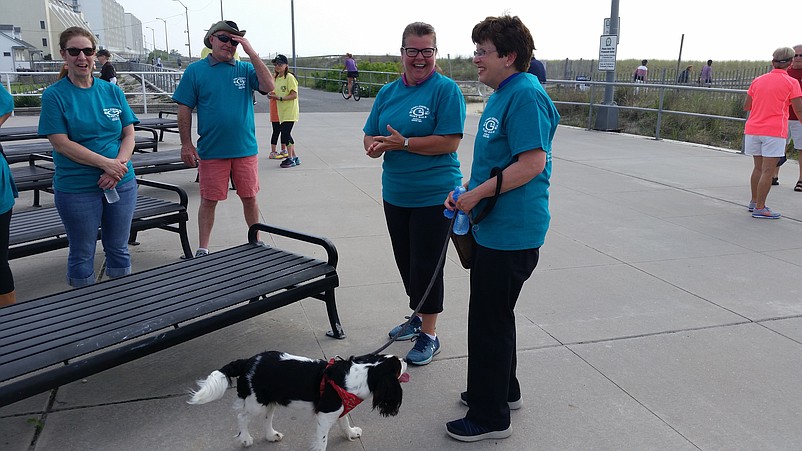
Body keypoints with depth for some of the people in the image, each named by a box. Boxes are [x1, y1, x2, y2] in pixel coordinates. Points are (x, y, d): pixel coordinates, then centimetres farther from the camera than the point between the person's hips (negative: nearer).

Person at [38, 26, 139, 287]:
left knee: (118, 248, 13)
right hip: (76, 188, -3)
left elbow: (129, 134, 4)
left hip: (122, 184, 3)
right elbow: (61, 143, -11)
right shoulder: (54, 95, -4)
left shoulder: (113, 91, 6)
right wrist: (107, 163, -19)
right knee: (82, 254, 9)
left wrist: (119, 167, -14)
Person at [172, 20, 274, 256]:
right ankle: (202, 249, 19)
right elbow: (184, 109, 2)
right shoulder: (195, 70, 2)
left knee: (249, 197, 10)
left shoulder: (245, 69, 6)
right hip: (211, 150, -1)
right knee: (209, 200, 6)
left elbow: (268, 86, -10)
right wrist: (186, 144, -3)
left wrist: (251, 53, -13)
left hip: (245, 148, 2)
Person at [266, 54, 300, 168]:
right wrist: (272, 95, 0)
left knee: (285, 133, -10)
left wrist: (279, 98, -22)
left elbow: (294, 95, -17)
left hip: (290, 112, -8)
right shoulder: (276, 78, 12)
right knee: (286, 134, 11)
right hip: (282, 112, 8)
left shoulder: (289, 77, -12)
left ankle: (290, 158, 0)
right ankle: (294, 158, 20)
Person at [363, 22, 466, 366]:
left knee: (426, 265, 2)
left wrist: (404, 143, -21)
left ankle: (429, 334, 18)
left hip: (434, 196, -6)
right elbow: (370, 139, 8)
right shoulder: (388, 92, 8)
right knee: (405, 261, 17)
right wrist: (378, 146, -15)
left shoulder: (445, 89, -10)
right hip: (395, 194, 6)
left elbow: (449, 142, -19)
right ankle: (418, 317, 38)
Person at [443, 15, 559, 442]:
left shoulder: (526, 95, -17)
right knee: (494, 315, 21)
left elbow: (533, 162, -25)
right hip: (495, 227, 10)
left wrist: (477, 195, -20)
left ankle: (489, 417, 17)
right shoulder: (502, 95, 15)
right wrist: (465, 191, 9)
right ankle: (503, 390, 40)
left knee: (489, 321, 1)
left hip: (510, 233, -10)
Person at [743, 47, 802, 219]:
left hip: (753, 129, 5)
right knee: (768, 171, -3)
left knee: (758, 168, 17)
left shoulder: (758, 80, 10)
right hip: (775, 132, -5)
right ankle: (759, 208, -3)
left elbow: (746, 106, 15)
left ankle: (754, 202, 25)